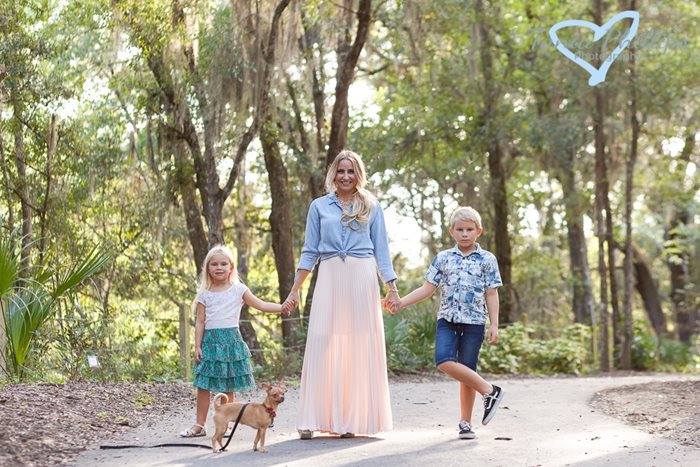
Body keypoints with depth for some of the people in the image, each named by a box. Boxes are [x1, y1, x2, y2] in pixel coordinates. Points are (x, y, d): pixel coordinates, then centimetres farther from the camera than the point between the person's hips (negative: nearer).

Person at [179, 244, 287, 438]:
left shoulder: (238, 290, 3)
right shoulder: (204, 294, 6)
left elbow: (261, 305, 1)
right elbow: (200, 322, 5)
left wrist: (283, 307, -11)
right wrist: (197, 346, -1)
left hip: (231, 340, -1)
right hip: (210, 341, 1)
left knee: (228, 387, 2)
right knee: (203, 386, 0)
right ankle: (199, 425, 8)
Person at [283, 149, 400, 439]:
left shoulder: (372, 207, 11)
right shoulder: (319, 206, 12)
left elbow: (381, 250, 10)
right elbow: (310, 251, 11)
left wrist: (392, 288, 3)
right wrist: (294, 291, 5)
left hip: (362, 279, 0)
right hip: (329, 277, 0)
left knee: (361, 346, -1)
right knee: (321, 343, -8)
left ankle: (352, 420, 4)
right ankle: (311, 421, -7)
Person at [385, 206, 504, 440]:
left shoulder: (487, 260, 3)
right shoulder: (443, 258, 9)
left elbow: (491, 294, 3)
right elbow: (427, 288, 9)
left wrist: (494, 325, -3)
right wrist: (400, 303, 0)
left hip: (474, 321, -2)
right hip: (447, 319, 2)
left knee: (467, 369, 1)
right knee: (444, 361, -20)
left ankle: (466, 422, 13)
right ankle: (488, 390, -9)